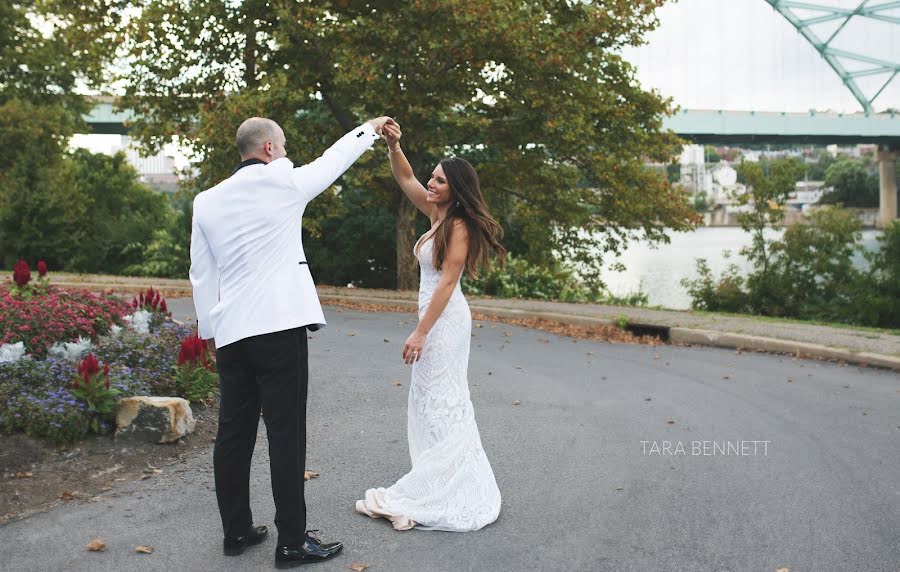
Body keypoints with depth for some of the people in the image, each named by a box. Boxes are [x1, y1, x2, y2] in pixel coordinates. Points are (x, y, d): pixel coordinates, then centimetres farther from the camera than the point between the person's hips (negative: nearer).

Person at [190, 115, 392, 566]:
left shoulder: (206, 201, 10)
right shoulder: (280, 183, -4)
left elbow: (201, 273, 12)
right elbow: (333, 160, 12)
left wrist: (210, 330, 20)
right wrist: (370, 128, 28)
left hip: (230, 334, 6)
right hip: (279, 327, -6)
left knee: (234, 433, 12)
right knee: (285, 433, -1)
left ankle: (236, 531, 24)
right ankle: (292, 541, 6)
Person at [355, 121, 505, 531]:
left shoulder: (458, 226, -16)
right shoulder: (438, 214, 9)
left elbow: (447, 283, -20)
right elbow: (405, 179, 17)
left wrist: (420, 333, -20)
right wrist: (393, 145, 0)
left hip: (445, 319, -10)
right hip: (435, 316, 10)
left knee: (440, 403, -4)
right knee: (434, 402, 15)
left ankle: (439, 499, 5)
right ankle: (450, 491, 25)